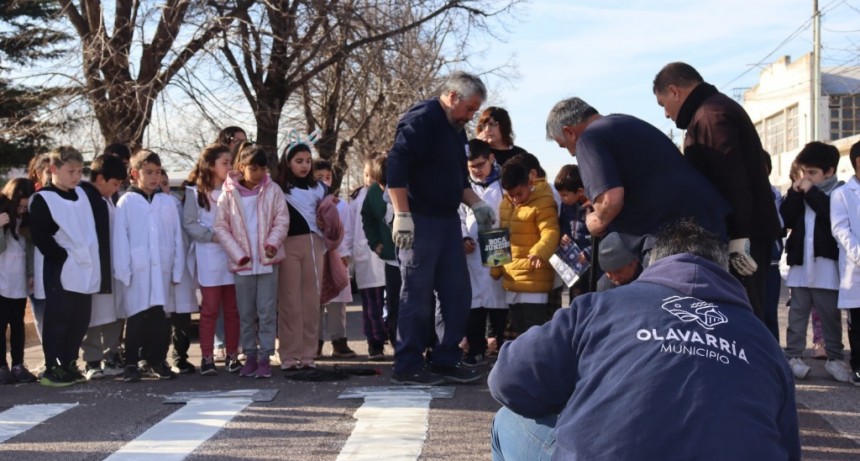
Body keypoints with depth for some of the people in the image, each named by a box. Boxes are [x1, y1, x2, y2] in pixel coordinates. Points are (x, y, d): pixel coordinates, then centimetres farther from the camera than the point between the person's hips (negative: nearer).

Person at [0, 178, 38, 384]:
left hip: (19, 282, 4)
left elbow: (30, 247, 9)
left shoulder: (26, 219, 8)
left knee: (18, 324, 6)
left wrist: (31, 273, 0)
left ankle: (18, 365, 9)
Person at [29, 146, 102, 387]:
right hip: (61, 270, -6)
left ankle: (68, 364, 22)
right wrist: (62, 256, -16)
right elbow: (40, 237, -14)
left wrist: (93, 257, 12)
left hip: (85, 269, 7)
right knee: (58, 320, -2)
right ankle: (51, 368, 5)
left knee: (80, 321, 11)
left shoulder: (81, 194, 12)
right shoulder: (42, 200, -8)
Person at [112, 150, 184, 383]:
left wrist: (177, 270, 5)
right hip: (137, 270, -2)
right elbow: (119, 238, -1)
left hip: (162, 269, 2)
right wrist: (122, 271, -7)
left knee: (160, 318, 5)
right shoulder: (127, 202, 1)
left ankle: (157, 360, 16)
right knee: (136, 317, 2)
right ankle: (132, 363, 9)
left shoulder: (168, 202, 8)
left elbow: (177, 236, 9)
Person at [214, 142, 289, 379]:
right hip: (241, 263, 1)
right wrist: (238, 254, -8)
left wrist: (273, 242, -18)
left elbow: (282, 220, -1)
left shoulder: (272, 191, 1)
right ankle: (250, 355, 19)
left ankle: (265, 357, 7)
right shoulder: (228, 194, 0)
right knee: (246, 313, 9)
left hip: (267, 260, -1)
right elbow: (220, 227, 0)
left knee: (267, 312, 0)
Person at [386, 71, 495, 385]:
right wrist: (402, 215, -26)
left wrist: (477, 205, 11)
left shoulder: (456, 130, 18)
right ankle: (407, 368, 4)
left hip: (448, 221, 9)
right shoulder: (421, 120, -11)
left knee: (457, 293, 9)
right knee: (418, 295, -5)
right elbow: (396, 165, -21)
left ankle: (446, 362, 18)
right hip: (419, 221, -9)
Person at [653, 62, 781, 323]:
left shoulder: (711, 115, -13)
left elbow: (732, 179, -22)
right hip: (746, 232, 10)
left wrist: (738, 237, -24)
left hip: (739, 237, -10)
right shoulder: (717, 108, 21)